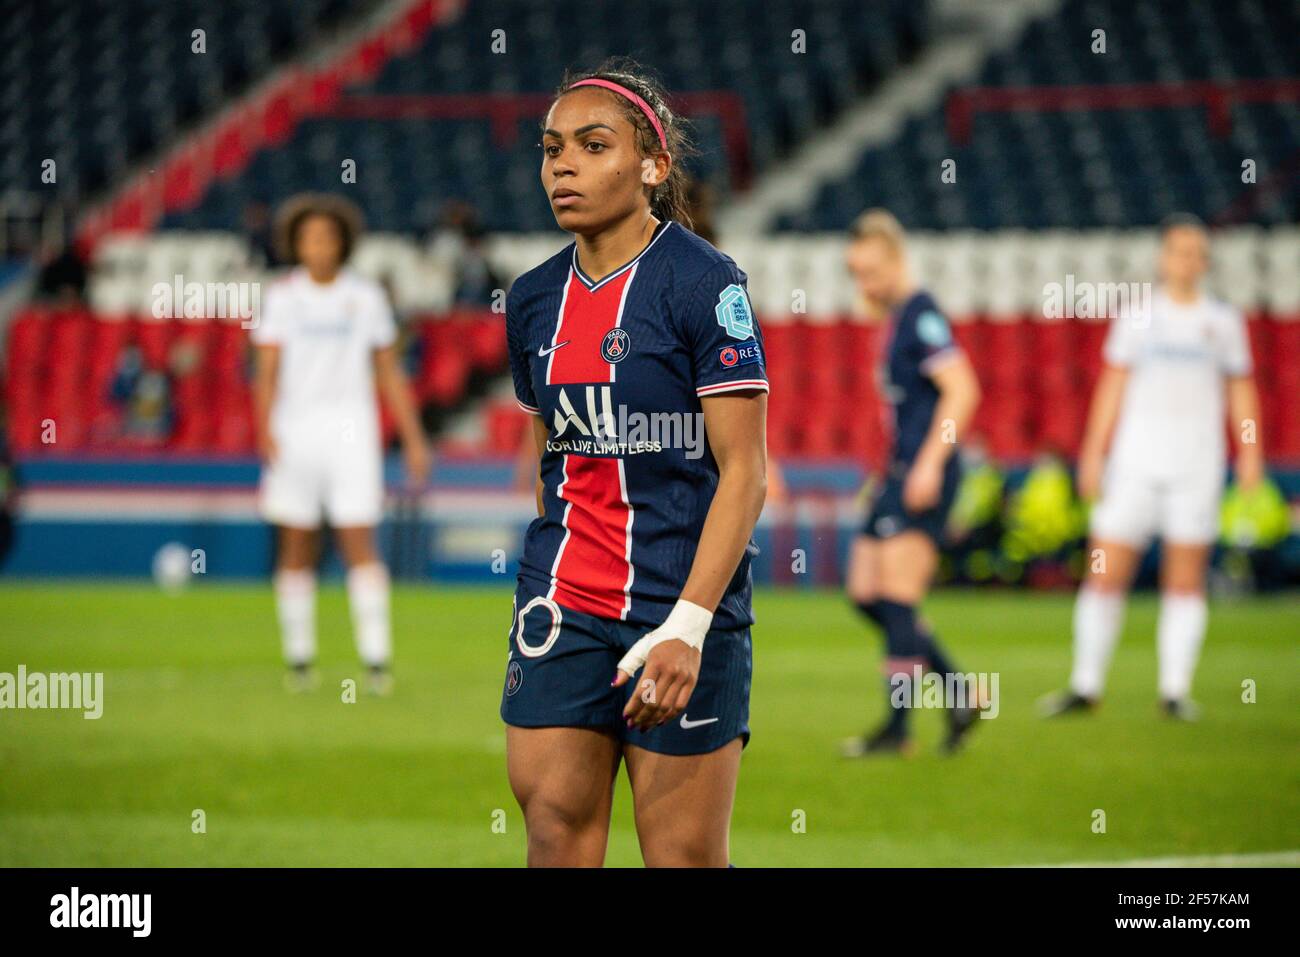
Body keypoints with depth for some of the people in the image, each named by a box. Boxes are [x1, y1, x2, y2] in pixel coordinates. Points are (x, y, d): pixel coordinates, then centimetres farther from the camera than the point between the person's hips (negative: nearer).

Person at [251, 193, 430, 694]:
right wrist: (265, 431, -19)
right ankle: (299, 657, 14)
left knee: (359, 544, -8)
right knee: (297, 548, 5)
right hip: (295, 427, 0)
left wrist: (413, 439, 7)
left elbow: (390, 374, 11)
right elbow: (266, 373, -4)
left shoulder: (366, 297, 5)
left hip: (350, 429, 0)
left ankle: (376, 656, -8)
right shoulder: (282, 297, 3)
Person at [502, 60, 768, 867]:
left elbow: (744, 469, -13)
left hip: (683, 614, -5)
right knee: (556, 834, -1)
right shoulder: (535, 300, 9)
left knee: (687, 856, -2)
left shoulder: (705, 283, -9)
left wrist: (688, 624, -21)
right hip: (563, 611, 5)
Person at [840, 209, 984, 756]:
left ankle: (897, 729, -2)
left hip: (924, 477, -10)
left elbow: (961, 390, -20)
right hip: (900, 474, 10)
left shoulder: (921, 316, -13)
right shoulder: (898, 316, 16)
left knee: (897, 601, -8)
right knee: (865, 594, 9)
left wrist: (930, 464, -23)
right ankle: (960, 696, 14)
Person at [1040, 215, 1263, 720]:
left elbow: (1241, 391, 11)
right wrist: (1093, 452, 3)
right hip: (1134, 463, 0)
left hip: (1197, 465, 0)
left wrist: (1250, 452, 1)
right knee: (1105, 573, -5)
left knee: (1185, 579, -2)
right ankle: (1086, 687, 3)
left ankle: (1175, 690, 2)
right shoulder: (1136, 318, 9)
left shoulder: (1223, 322, 9)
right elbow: (1112, 387, 9)